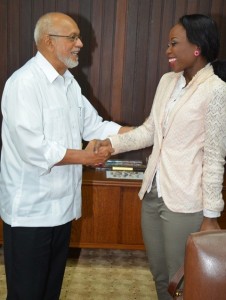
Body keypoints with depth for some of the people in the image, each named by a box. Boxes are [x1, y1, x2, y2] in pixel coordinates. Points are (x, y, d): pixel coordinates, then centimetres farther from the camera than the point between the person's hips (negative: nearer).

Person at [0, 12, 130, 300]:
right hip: (30, 209, -8)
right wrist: (85, 157, -15)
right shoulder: (24, 83, -19)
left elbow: (95, 126, 12)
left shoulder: (68, 82, 11)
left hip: (61, 205, 8)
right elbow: (33, 149, -26)